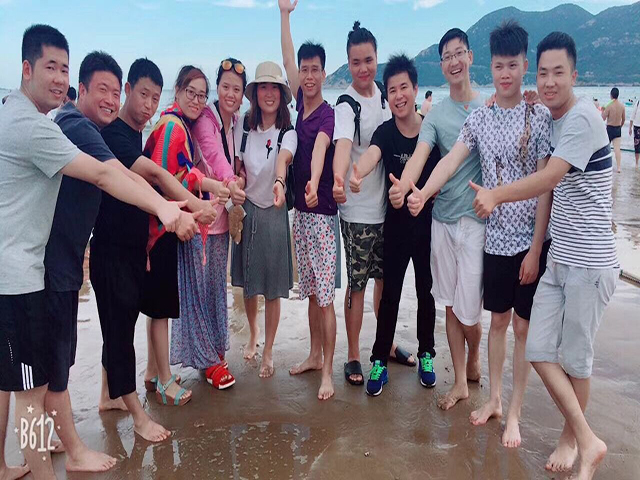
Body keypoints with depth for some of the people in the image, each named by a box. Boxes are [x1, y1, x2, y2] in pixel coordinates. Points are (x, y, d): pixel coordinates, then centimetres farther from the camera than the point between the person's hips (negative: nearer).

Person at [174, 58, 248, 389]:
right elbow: (213, 151, -30)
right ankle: (208, 359, 10)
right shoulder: (205, 117, -12)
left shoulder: (236, 123, 9)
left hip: (221, 213, 7)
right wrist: (229, 182, -46)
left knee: (218, 284, 15)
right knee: (197, 285, -1)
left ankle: (216, 347, 29)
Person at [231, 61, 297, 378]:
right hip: (246, 209, 3)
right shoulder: (244, 130, 2)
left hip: (274, 212, -3)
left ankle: (268, 353, 18)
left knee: (272, 289, 2)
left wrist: (279, 182, -50)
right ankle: (253, 335, 39)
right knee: (247, 283, 13)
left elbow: (282, 160, -30)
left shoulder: (287, 133, -9)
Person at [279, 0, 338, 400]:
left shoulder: (328, 114, -12)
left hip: (323, 213, -7)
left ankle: (328, 372, 5)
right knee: (311, 292, 16)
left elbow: (320, 148, -33)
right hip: (301, 210, 7)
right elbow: (287, 59, 18)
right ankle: (315, 356, 29)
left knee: (325, 296, -3)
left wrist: (314, 184, -51)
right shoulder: (299, 104, 7)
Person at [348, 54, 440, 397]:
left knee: (426, 291, 13)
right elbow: (371, 155, -31)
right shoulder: (385, 132, -9)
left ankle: (426, 356, 30)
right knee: (390, 293, 3)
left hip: (428, 222, 1)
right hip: (396, 224, -1)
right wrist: (357, 174, -54)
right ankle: (379, 362, 13)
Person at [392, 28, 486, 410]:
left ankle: (474, 361, 32)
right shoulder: (436, 114, 5)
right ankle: (461, 382, 27)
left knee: (468, 310, -2)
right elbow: (420, 156, -11)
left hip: (478, 218, -3)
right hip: (443, 219, 3)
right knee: (450, 306, 10)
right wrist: (403, 186, -30)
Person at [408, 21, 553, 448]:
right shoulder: (479, 118, 5)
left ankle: (515, 413, 21)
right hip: (497, 237, 3)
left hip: (531, 239, -3)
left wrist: (535, 248, -12)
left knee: (523, 324, 6)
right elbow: (451, 160, -6)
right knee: (498, 319, 15)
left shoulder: (540, 117, -6)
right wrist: (422, 193, -26)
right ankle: (495, 398, 32)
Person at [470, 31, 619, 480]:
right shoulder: (554, 119, 12)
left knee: (574, 356, 5)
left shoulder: (583, 117, -15)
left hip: (590, 262, -8)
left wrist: (496, 195, -17)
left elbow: (550, 178, -21)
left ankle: (572, 437, 28)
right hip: (559, 257, 8)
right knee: (540, 350, 6)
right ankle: (588, 441, 22)